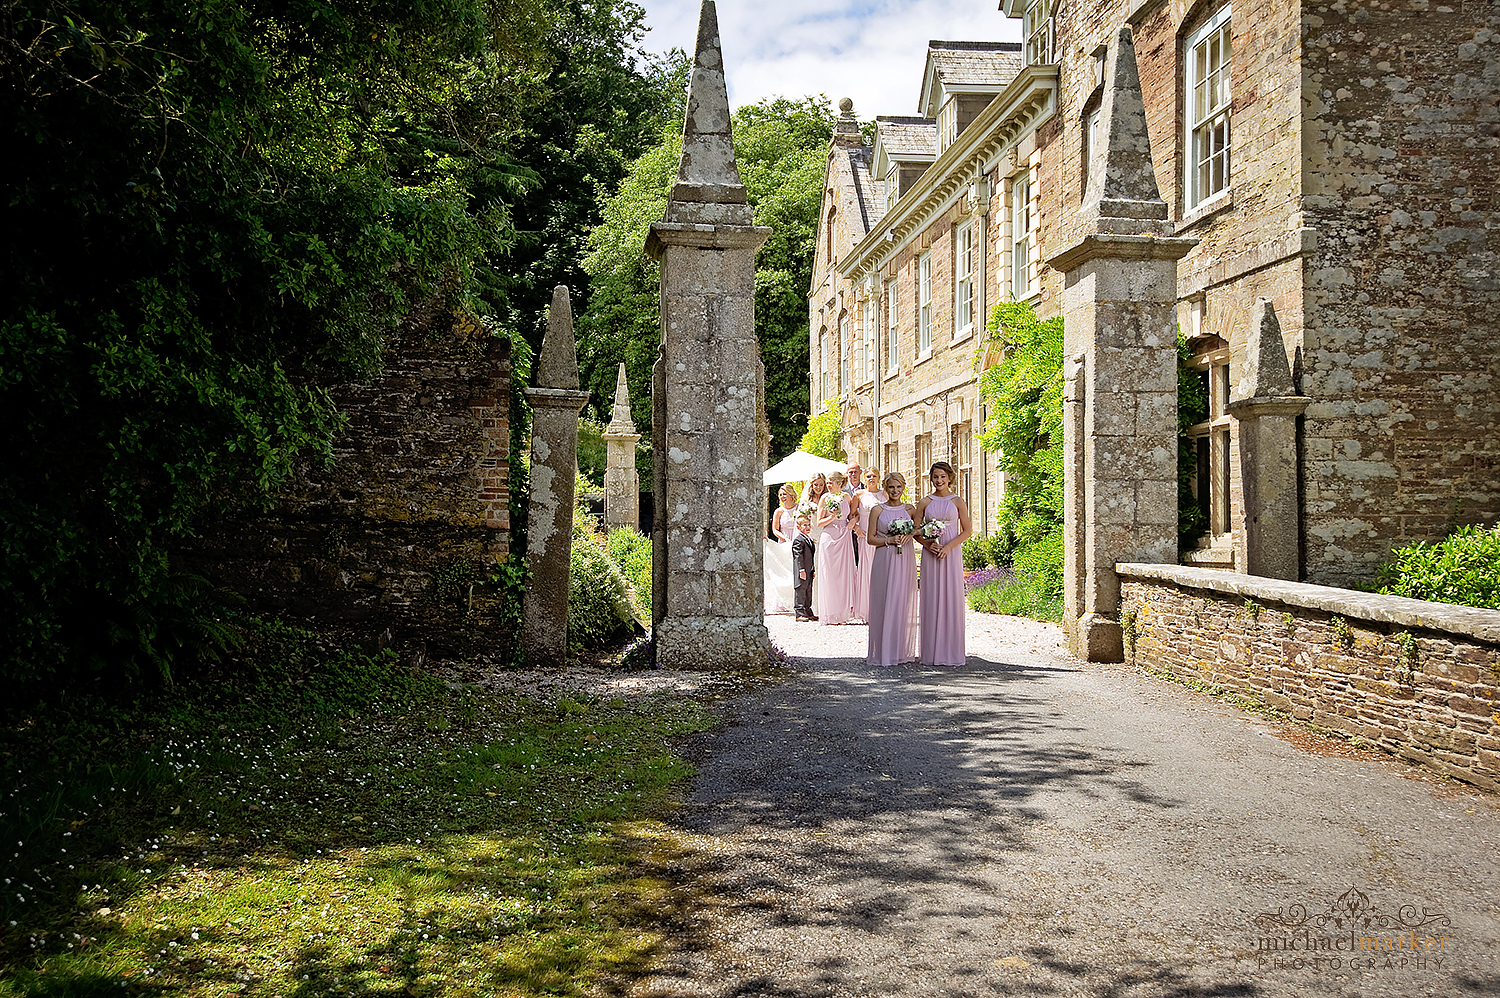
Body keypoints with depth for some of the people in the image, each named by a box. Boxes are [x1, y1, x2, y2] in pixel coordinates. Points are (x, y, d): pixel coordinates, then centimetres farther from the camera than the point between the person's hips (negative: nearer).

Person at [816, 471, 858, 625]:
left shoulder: (846, 497, 9)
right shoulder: (825, 497, 2)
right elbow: (819, 522, 1)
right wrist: (832, 517, -14)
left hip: (844, 538, 2)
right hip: (829, 537, -2)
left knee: (844, 573, 0)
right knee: (829, 574, -4)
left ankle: (843, 613, 6)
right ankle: (830, 614, 2)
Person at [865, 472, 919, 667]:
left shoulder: (910, 510, 9)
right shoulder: (877, 510, 3)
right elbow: (871, 538, 2)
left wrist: (908, 535, -2)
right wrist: (889, 540, -13)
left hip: (905, 561, 2)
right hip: (884, 561, -2)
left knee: (904, 604, 3)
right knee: (884, 604, -4)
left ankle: (902, 651, 12)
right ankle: (883, 653, 1)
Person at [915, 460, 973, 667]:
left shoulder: (958, 502, 4)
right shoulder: (925, 502, 8)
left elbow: (966, 531, 1)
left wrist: (949, 546, -12)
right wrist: (928, 544, -10)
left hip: (951, 555, -1)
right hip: (930, 554, 1)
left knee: (951, 598, -2)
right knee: (931, 599, 0)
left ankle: (951, 652, 4)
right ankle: (931, 652, 5)